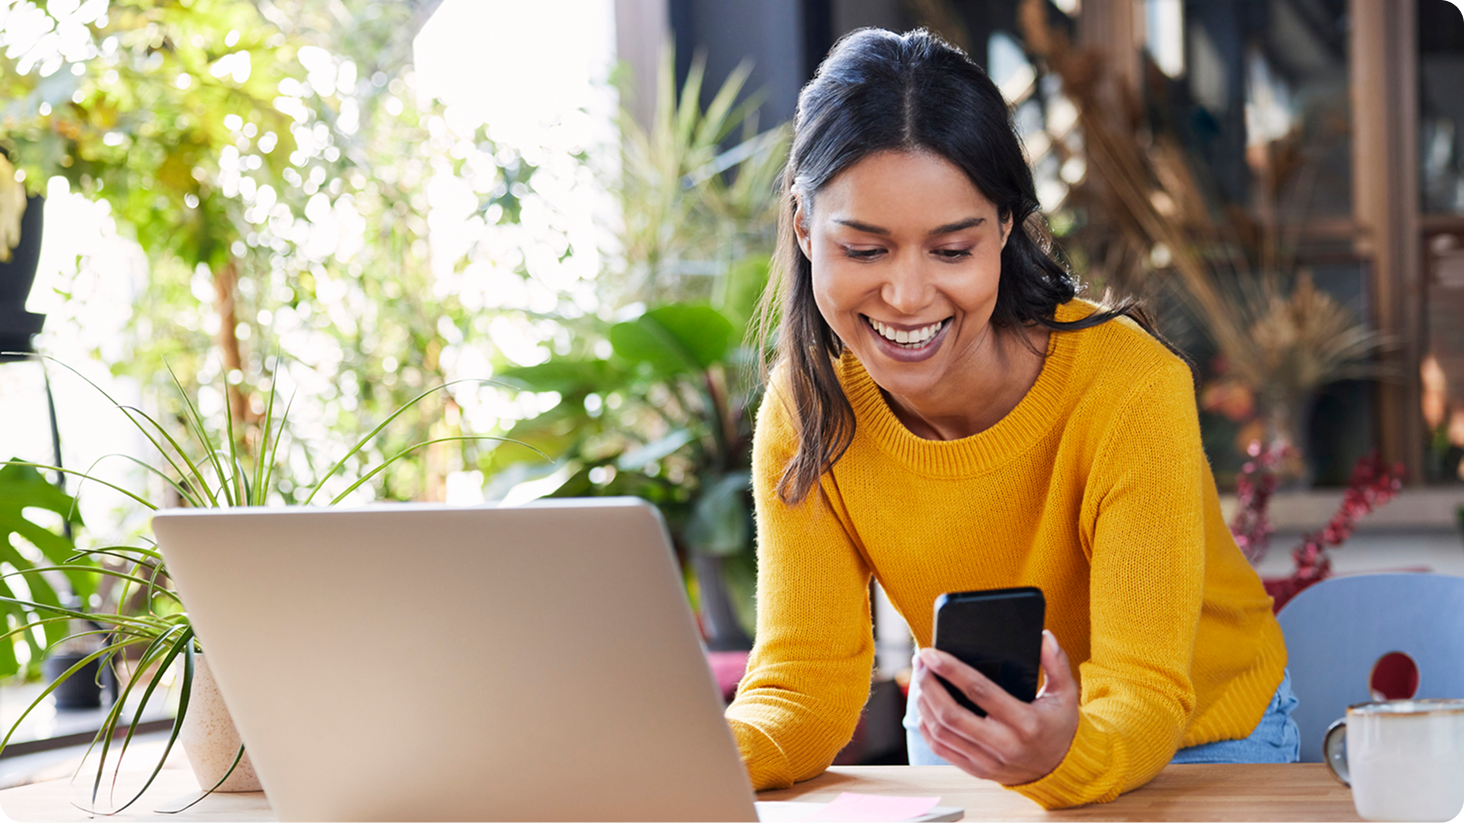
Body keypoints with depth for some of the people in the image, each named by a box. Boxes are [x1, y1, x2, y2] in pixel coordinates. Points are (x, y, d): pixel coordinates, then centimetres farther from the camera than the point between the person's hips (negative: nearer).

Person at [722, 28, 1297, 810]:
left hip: (1199, 738, -2)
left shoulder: (1130, 390, -26)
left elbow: (1146, 697, -27)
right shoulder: (807, 406, -16)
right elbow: (805, 683, -16)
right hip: (964, 747, 3)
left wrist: (1062, 754, -48)